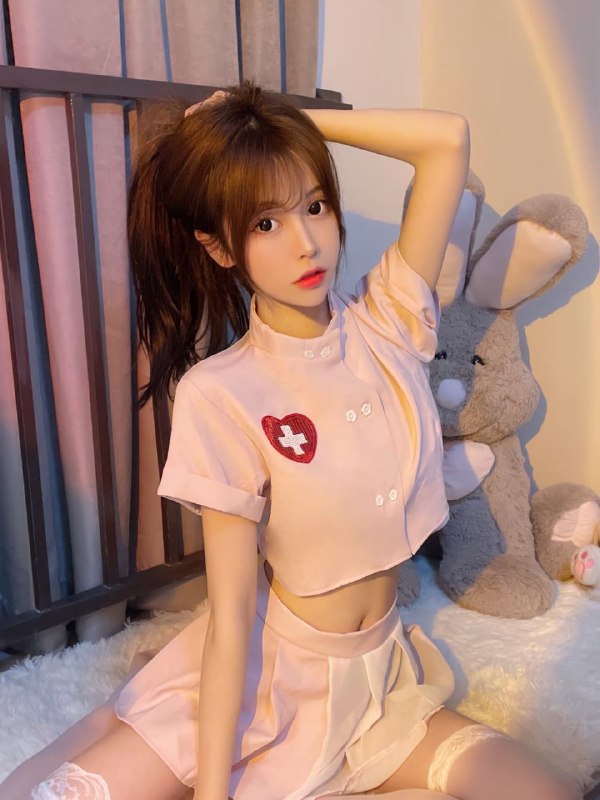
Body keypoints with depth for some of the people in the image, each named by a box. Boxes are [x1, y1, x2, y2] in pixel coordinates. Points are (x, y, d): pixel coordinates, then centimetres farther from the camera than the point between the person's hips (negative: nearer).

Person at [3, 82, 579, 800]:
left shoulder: (384, 323, -4)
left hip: (378, 673, 5)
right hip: (266, 675, -4)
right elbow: (231, 615, -17)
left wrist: (294, 121, -9)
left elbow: (449, 138, -9)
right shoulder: (220, 394, -17)